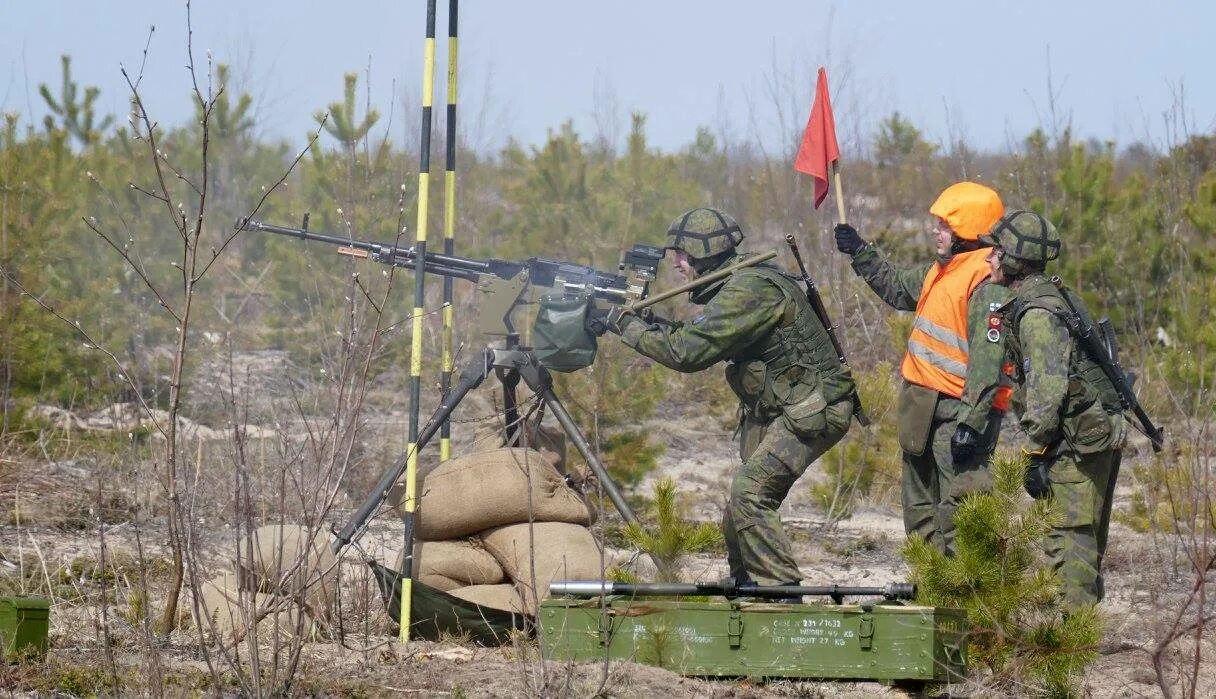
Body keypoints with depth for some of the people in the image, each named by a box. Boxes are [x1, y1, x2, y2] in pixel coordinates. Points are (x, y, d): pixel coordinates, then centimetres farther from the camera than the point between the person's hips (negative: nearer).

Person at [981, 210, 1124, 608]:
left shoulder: (1035, 311, -15)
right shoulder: (1056, 296, 17)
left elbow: (1048, 387, -21)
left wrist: (1036, 454, -19)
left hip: (1077, 442, -10)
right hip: (1104, 434, 10)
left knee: (1068, 539, -12)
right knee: (1088, 538, 14)